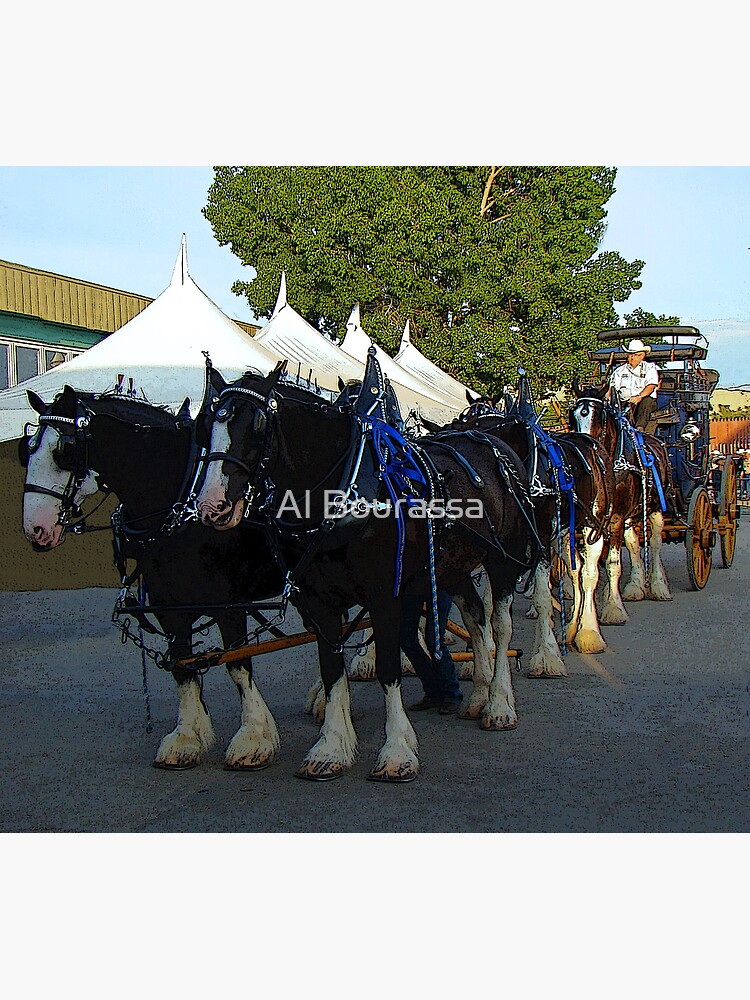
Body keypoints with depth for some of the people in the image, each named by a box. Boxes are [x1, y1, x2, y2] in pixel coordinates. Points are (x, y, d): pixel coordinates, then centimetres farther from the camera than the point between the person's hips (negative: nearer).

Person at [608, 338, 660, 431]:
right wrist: (609, 394, -15)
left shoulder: (649, 367, 12)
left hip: (646, 399, -3)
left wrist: (640, 397, -25)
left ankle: (640, 428, -52)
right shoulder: (620, 370, 23)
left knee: (646, 402, -39)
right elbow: (613, 386, 11)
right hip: (624, 401, 3)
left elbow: (651, 386, -5)